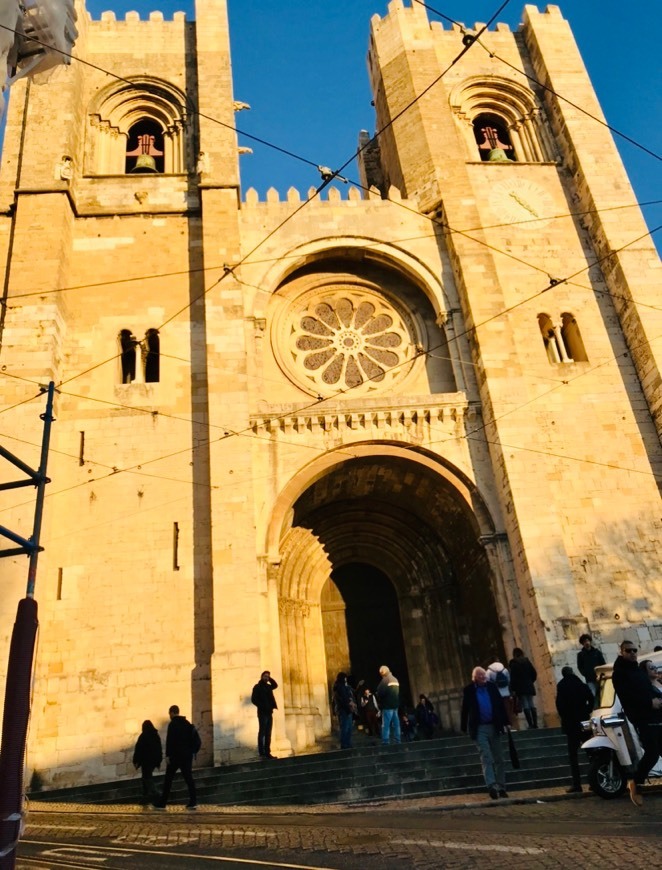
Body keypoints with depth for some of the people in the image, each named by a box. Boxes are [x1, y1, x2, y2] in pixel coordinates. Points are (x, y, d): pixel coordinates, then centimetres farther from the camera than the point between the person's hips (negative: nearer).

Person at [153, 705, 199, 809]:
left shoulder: (173, 724, -8)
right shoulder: (188, 724, 14)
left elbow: (169, 741, -16)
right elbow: (197, 739, 15)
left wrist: (167, 755, -14)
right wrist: (193, 751, 15)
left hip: (176, 756, -6)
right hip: (187, 756, 6)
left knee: (168, 779, 4)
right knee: (188, 778, 6)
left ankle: (162, 803, 9)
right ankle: (193, 802, -2)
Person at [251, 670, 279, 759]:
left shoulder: (268, 686, 16)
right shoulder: (257, 687, -4)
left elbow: (275, 685, 32)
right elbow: (254, 699, -11)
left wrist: (270, 679, 15)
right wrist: (262, 706, -18)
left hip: (269, 712, 7)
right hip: (262, 712, -7)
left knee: (268, 733, 7)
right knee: (262, 732, -6)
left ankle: (267, 752, 9)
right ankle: (261, 752, -5)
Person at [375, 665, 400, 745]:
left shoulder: (385, 680, -11)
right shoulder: (395, 679, 13)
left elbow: (380, 692, -15)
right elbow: (398, 692, 16)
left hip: (388, 705, -8)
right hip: (395, 705, 8)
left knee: (386, 725, -6)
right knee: (396, 724, 12)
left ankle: (386, 742, -9)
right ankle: (397, 741, 15)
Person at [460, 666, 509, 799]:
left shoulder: (491, 686, 2)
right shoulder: (469, 690, -6)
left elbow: (500, 704, 5)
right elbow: (465, 709, -3)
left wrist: (505, 722, 2)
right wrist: (463, 728, -3)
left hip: (494, 727, 3)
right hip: (479, 728, -3)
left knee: (499, 759, 8)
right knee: (486, 758, -11)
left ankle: (501, 787, 17)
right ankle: (492, 786, -16)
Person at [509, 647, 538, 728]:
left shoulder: (513, 663, -7)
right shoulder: (527, 661, 7)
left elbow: (513, 677, -12)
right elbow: (534, 673, 8)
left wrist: (513, 689, -9)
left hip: (520, 688, -5)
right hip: (529, 687, 5)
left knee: (525, 706, -5)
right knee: (531, 705, 10)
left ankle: (531, 724, -9)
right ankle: (535, 724, 9)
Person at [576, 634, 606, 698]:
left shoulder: (597, 651, 8)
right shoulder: (580, 654, 4)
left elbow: (604, 664, 7)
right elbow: (580, 667, 3)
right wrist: (586, 675, -12)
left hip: (599, 678, 2)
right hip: (590, 680, -2)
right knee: (592, 696, -14)